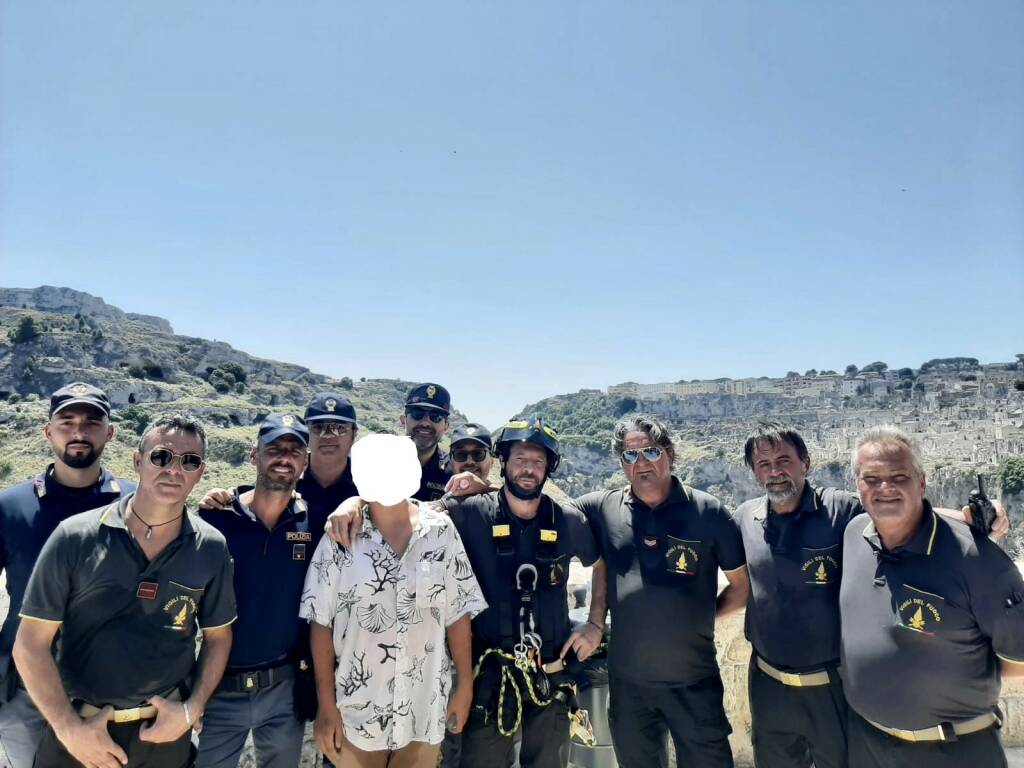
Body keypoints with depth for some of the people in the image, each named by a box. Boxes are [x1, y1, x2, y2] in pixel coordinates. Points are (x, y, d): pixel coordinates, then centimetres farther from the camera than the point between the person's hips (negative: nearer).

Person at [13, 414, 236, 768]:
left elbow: (217, 636, 3)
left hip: (165, 729, 2)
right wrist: (70, 727, -11)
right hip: (77, 729, -1)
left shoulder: (211, 548, -7)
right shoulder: (74, 538, -12)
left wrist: (192, 710, -7)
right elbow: (31, 643, -8)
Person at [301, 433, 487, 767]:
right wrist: (326, 704, -5)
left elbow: (458, 614, 0)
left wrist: (465, 686, 1)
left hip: (425, 710, 1)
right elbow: (321, 623, -5)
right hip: (356, 712, -1)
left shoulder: (442, 531, -6)